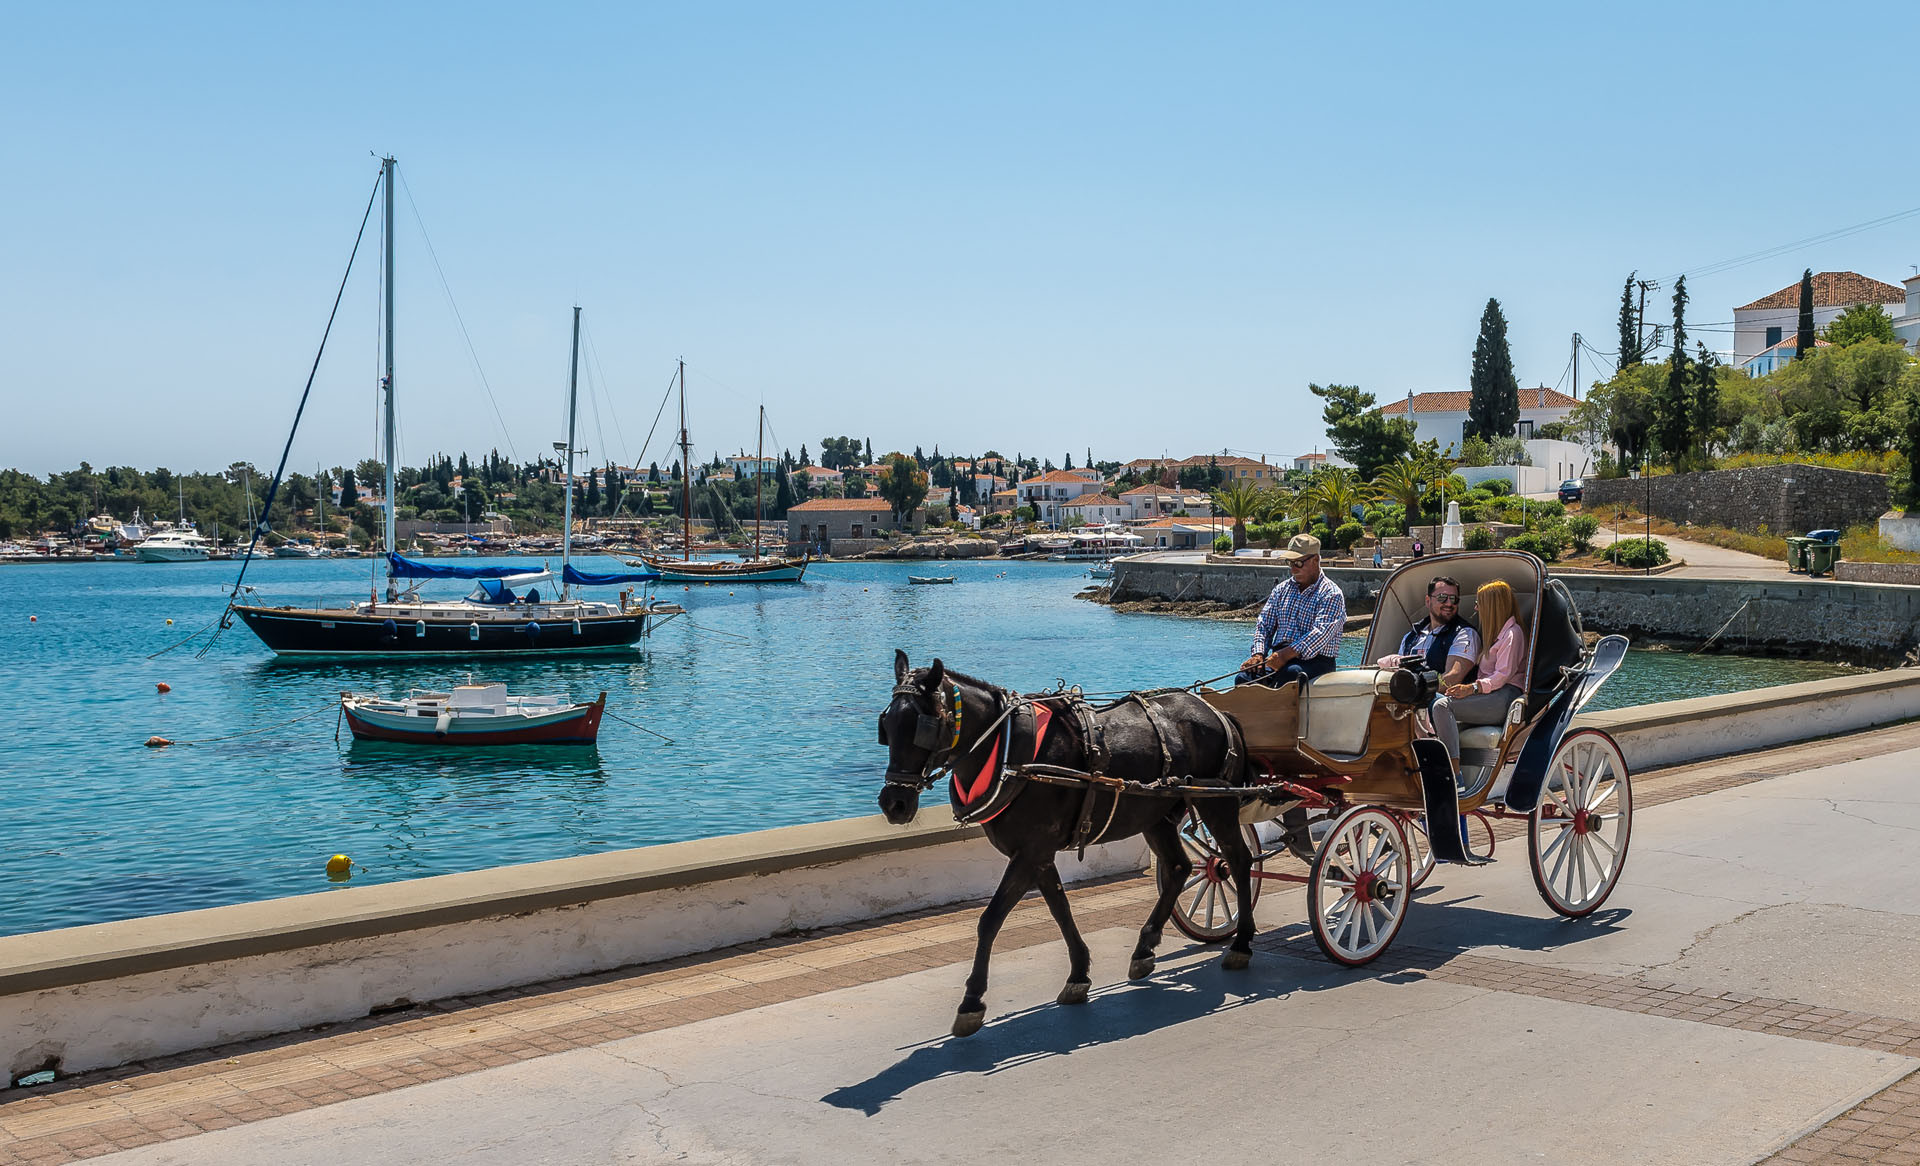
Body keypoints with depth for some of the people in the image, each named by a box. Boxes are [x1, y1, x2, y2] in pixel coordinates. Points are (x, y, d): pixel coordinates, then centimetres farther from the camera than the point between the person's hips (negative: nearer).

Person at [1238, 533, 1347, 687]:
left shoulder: (1331, 594, -2)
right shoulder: (1282, 589, 20)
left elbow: (1321, 633, -16)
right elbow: (1264, 624, 16)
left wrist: (1286, 654, -28)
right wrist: (1258, 654, -6)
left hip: (1316, 660, -5)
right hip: (1279, 656, 5)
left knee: (1290, 673, -41)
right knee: (1243, 678, -26)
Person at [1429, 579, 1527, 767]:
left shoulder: (1512, 633, 0)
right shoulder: (1495, 632, 31)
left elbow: (1504, 674, -12)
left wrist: (1473, 688, -22)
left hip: (1504, 697, -9)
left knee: (1442, 706, -27)